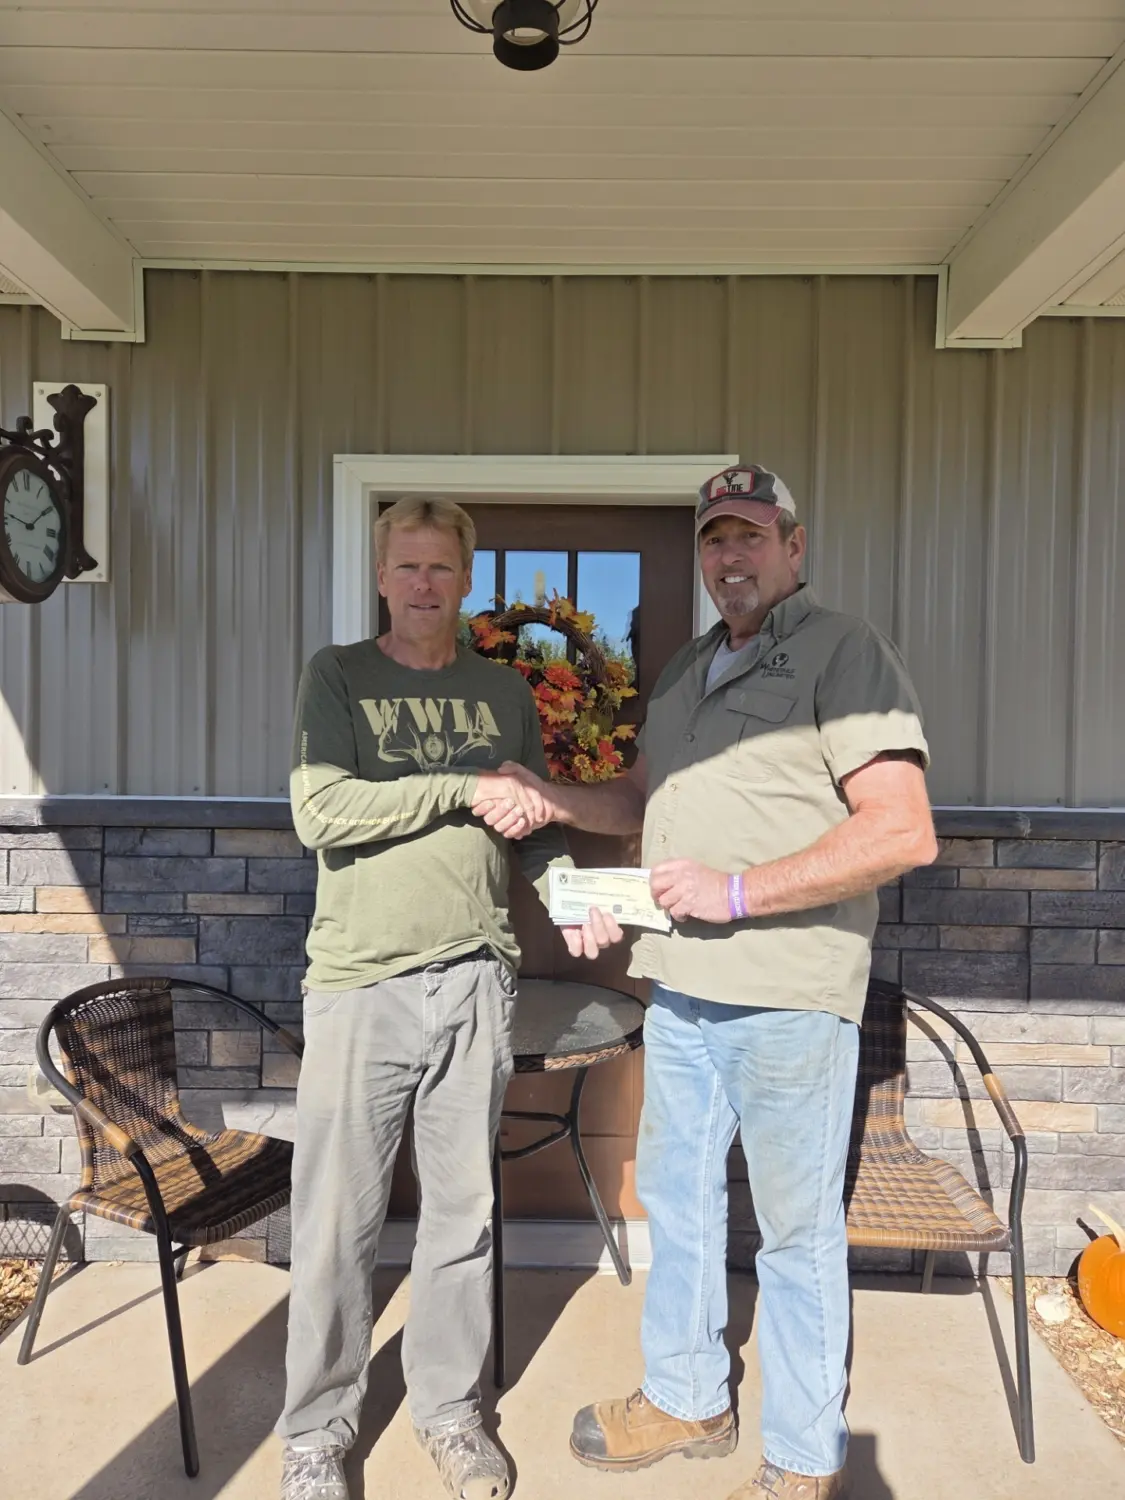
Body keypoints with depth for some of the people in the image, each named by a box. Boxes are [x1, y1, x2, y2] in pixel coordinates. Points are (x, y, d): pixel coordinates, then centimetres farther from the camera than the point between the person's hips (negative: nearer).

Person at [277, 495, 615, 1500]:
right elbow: (321, 813, -12)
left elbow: (535, 824, 16)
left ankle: (449, 1407, 34)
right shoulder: (338, 676, 1)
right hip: (361, 982, -2)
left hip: (475, 980, 3)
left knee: (465, 1210, 13)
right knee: (339, 1220, 7)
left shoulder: (504, 692, 11)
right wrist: (467, 788, -14)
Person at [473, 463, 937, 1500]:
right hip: (681, 989, 7)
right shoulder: (685, 673, 15)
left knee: (796, 1230, 8)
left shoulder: (843, 653, -9)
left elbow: (905, 833, -18)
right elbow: (646, 799, 25)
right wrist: (549, 800, 8)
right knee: (675, 1196, 19)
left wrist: (740, 889, -20)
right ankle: (686, 1400, 41)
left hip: (789, 997, -7)